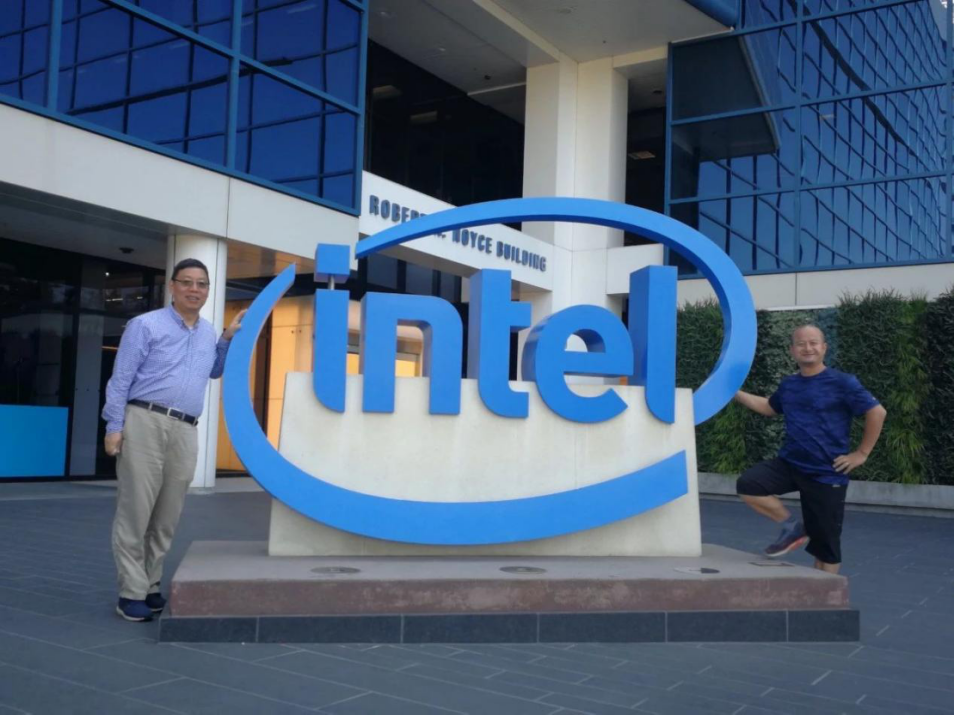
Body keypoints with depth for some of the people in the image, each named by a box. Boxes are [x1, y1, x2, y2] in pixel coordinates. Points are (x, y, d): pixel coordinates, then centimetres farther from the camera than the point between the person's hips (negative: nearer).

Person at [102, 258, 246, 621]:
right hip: (145, 422, -5)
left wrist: (228, 338, 19)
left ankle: (150, 587, 17)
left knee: (168, 516, 7)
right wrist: (114, 426, -11)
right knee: (136, 509, -5)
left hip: (186, 431, 5)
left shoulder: (208, 333, 17)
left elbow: (214, 371, 35)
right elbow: (121, 378, -2)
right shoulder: (146, 325, 2)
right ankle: (131, 592, 1)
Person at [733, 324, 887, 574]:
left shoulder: (842, 383, -11)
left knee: (825, 541, 4)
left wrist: (862, 453, -8)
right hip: (789, 463, 5)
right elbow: (770, 407, 26)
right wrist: (735, 392, 18)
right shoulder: (789, 384, 7)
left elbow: (877, 412, -10)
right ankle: (793, 527, 2)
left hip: (826, 473, -4)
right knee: (747, 485, -19)